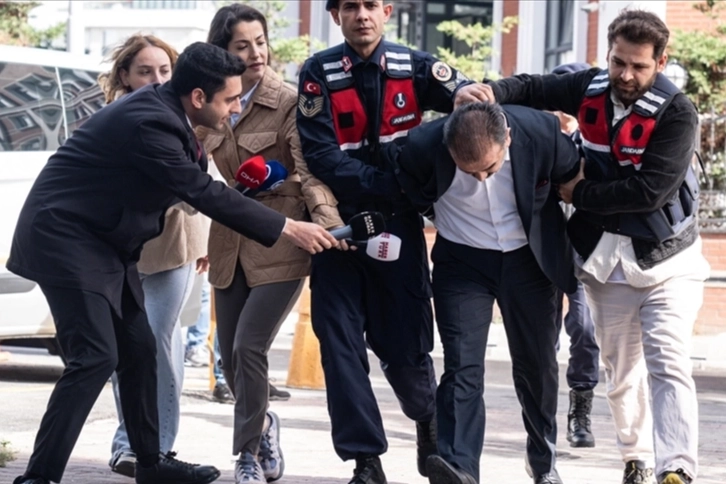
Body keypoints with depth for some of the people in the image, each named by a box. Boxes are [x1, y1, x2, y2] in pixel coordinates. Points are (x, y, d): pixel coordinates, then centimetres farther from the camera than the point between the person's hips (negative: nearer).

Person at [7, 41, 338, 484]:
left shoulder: (163, 109, 2)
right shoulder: (149, 123, -26)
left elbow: (197, 184, 16)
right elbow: (206, 194, -24)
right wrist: (288, 229, -20)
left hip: (103, 243, 10)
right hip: (65, 238, -10)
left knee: (139, 350, 14)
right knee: (96, 357, -16)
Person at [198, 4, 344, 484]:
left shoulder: (288, 102, -11)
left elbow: (311, 171, -19)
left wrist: (330, 223, -35)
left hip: (279, 242, -5)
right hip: (230, 242, 5)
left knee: (249, 346, -14)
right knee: (231, 355, 8)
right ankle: (262, 424, 36)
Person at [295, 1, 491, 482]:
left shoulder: (414, 67, 0)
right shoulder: (319, 74, -5)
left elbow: (476, 99, -14)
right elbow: (321, 154, -13)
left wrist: (468, 92, -39)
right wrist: (391, 184, -20)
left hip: (399, 225, 1)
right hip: (339, 226, 0)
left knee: (405, 345, 5)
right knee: (340, 345, -4)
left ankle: (427, 416, 37)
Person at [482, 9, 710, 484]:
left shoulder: (677, 113, -18)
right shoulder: (591, 89, -3)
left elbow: (649, 191, -25)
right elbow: (532, 88, 8)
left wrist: (580, 193, -15)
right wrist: (489, 93, -14)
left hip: (666, 260, -5)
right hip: (607, 260, 5)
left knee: (668, 363, -18)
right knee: (622, 369, 13)